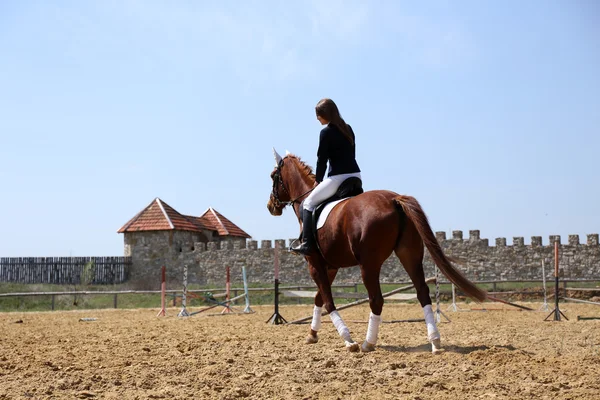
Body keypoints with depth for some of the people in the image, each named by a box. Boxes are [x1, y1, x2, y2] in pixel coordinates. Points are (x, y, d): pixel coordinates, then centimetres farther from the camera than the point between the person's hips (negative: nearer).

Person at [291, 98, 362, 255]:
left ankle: (307, 244, -2)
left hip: (338, 178, -7)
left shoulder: (326, 132, -9)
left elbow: (322, 159, -5)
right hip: (356, 176, 7)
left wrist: (318, 179, 11)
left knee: (309, 203, 6)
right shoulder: (348, 129, 13)